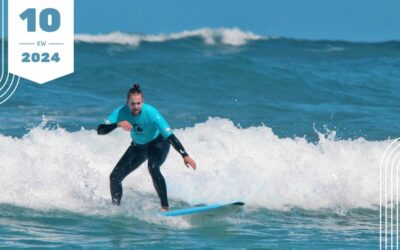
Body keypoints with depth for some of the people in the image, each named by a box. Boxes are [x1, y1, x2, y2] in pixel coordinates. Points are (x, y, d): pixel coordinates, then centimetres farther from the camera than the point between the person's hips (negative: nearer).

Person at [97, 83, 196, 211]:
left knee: (153, 168, -35)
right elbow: (100, 130, -30)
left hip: (159, 143, -5)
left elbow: (169, 135, -35)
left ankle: (165, 206, -31)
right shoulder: (121, 112, -24)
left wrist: (185, 155, -42)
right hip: (138, 146, 5)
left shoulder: (151, 113, -34)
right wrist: (117, 124, -48)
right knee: (115, 177, -2)